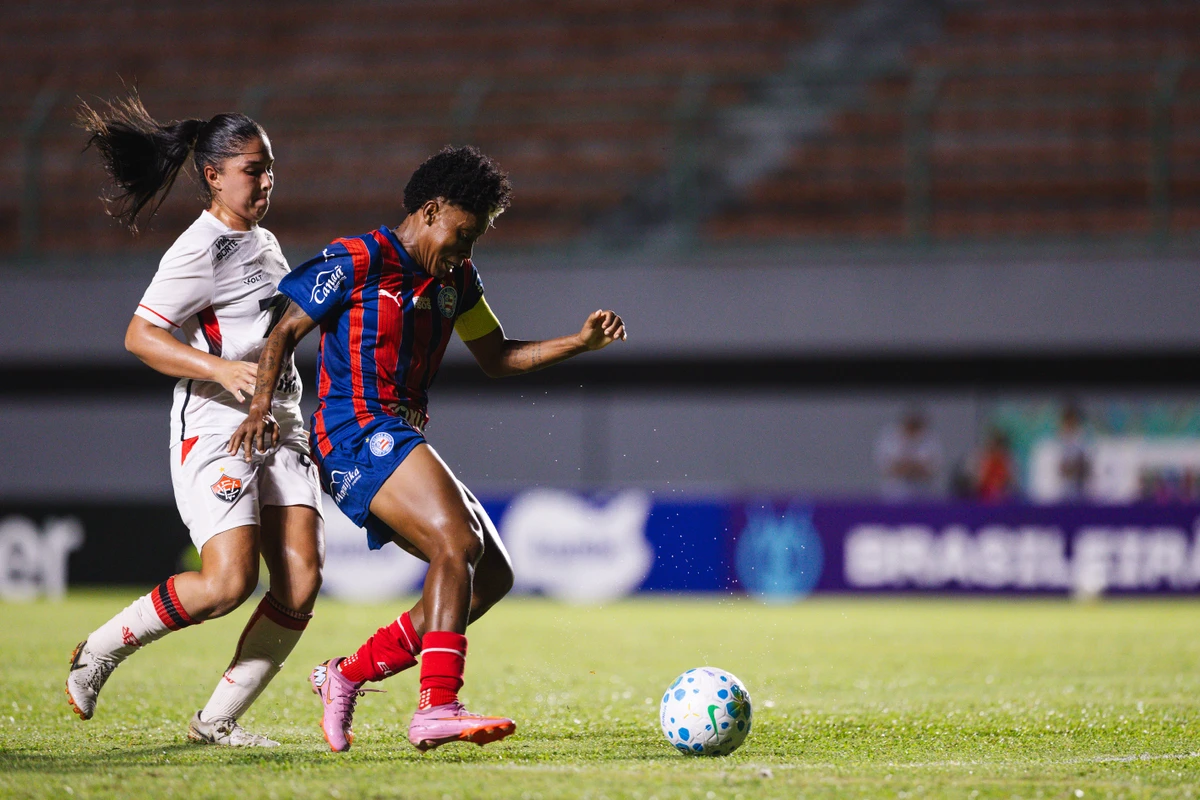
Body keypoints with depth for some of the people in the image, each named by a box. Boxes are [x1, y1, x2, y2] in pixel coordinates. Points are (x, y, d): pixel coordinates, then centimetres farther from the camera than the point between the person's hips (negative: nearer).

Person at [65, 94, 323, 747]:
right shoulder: (202, 249, -11)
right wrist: (222, 370, -29)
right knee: (229, 582, -20)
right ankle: (100, 650, 2)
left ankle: (216, 719, -1)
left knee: (301, 578, -8)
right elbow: (140, 336, -18)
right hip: (214, 429, -8)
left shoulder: (264, 243, 17)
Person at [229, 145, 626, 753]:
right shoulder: (358, 260, -5)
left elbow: (496, 357, 25)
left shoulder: (454, 278, 18)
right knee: (459, 545, -27)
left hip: (400, 441, 9)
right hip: (358, 433, -9)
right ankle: (437, 709, -37)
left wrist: (581, 342, 12)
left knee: (491, 577, 5)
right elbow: (286, 331, -4)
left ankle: (346, 677, 10)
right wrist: (262, 406, -17)